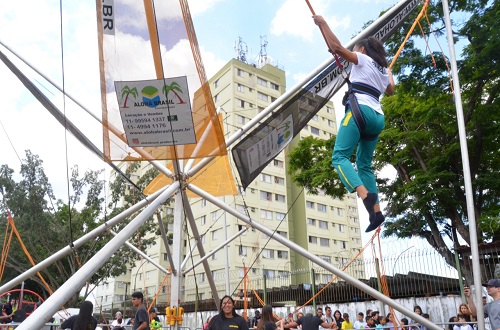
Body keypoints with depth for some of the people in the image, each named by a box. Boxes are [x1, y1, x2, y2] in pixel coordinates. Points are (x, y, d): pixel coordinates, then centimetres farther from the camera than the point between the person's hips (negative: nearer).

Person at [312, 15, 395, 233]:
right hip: (377, 117, 8)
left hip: (360, 110, -8)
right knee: (364, 164, 12)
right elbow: (390, 91, 49)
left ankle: (365, 194, -38)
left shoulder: (363, 59, 9)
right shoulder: (383, 70, 29)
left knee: (339, 156, -15)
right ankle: (376, 211, 0)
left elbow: (336, 47, -3)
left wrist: (323, 23, 8)